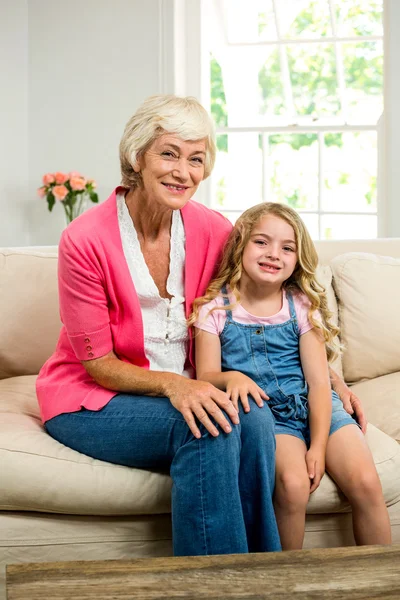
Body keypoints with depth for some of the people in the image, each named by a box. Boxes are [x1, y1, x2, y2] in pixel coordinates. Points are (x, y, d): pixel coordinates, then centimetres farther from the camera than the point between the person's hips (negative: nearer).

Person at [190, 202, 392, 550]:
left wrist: (319, 446, -13)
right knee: (293, 483, -30)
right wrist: (230, 378, -28)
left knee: (365, 482, -19)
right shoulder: (215, 308, 2)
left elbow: (319, 382, -1)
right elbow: (206, 375, -3)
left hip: (313, 406, 2)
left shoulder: (303, 306, 5)